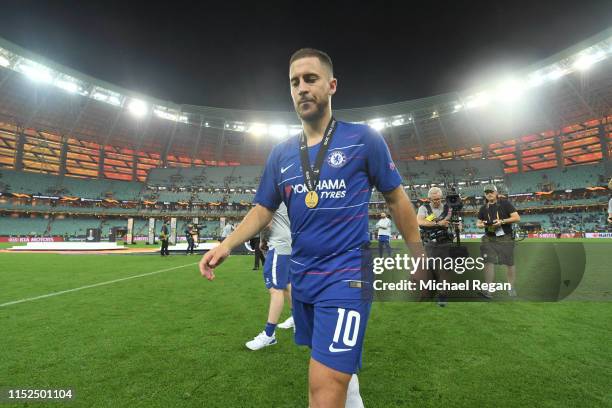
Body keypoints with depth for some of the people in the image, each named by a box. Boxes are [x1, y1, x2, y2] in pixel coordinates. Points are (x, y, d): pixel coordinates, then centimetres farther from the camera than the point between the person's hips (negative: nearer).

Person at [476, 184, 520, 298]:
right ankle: (488, 290, -3)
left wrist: (502, 221, -19)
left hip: (505, 238, -2)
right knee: (488, 263, -5)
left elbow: (517, 218, -7)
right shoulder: (483, 208, 9)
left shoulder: (505, 204, -2)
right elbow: (478, 223, 16)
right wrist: (481, 224, -7)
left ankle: (511, 288, 26)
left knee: (509, 263, 8)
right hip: (489, 239, 3)